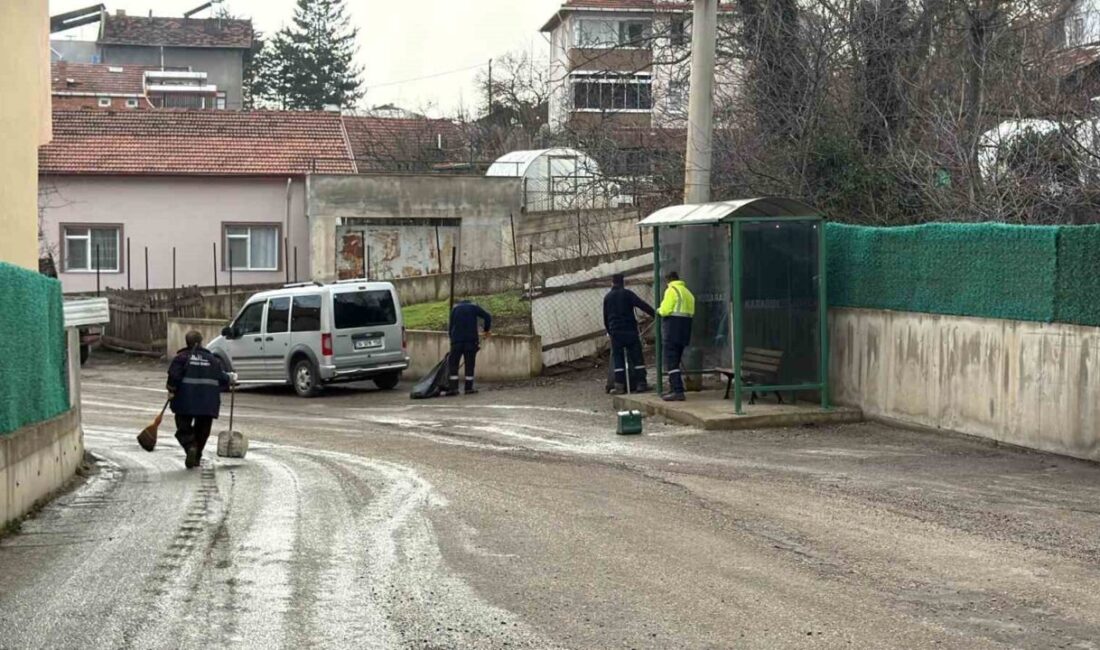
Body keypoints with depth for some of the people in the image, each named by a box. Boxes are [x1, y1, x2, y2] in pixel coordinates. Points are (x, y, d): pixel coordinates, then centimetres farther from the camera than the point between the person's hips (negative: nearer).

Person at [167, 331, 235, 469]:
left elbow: (174, 375, -13)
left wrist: (171, 391, -2)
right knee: (202, 431, 14)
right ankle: (196, 457, 15)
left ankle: (190, 447, -20)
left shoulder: (182, 357, -1)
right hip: (208, 402, 3)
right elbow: (222, 378, 9)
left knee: (184, 428, 6)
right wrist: (231, 378, 30)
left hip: (186, 401, -2)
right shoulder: (212, 359, 8)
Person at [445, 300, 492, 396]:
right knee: (469, 364, 5)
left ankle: (453, 388, -4)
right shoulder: (473, 307, 13)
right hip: (471, 340, -1)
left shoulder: (455, 309, 18)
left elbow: (451, 326, 15)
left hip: (457, 340, 1)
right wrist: (487, 329, 17)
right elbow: (487, 317, 3)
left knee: (453, 363, 3)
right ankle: (469, 387, 4)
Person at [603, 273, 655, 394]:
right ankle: (641, 383, -1)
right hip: (630, 330, -2)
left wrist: (609, 331, 28)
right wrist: (655, 314, -12)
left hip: (615, 332, 2)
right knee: (636, 357, 2)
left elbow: (605, 316, 16)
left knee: (617, 358, 3)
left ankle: (619, 385, -3)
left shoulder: (607, 297, 10)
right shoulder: (627, 294, 0)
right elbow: (642, 305, -11)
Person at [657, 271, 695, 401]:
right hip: (684, 331, 9)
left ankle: (678, 391, -17)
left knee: (671, 361, -9)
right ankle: (673, 389, 23)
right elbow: (690, 312, 13)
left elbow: (665, 310, -17)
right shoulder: (688, 292, 18)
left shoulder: (672, 290, -9)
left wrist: (659, 310, 6)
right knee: (675, 361, 18)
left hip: (673, 330, -9)